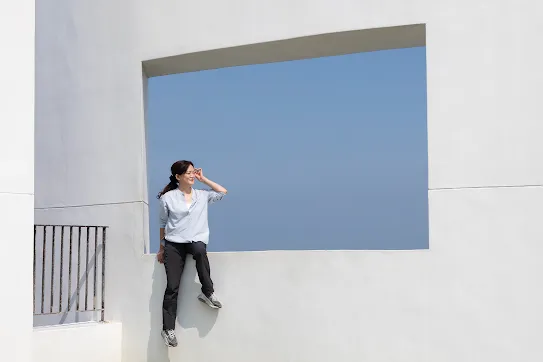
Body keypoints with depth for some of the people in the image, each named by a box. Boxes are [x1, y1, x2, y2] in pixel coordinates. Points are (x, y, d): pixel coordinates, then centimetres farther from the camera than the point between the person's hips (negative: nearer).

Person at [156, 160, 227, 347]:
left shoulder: (202, 196, 9)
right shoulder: (168, 198, 3)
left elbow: (223, 192, 11)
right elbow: (163, 224, 11)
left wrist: (203, 179, 8)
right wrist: (162, 248, 13)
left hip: (196, 241, 1)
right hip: (174, 244, -1)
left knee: (199, 250, -39)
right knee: (172, 287, -9)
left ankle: (208, 292, -24)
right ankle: (168, 329, -5)